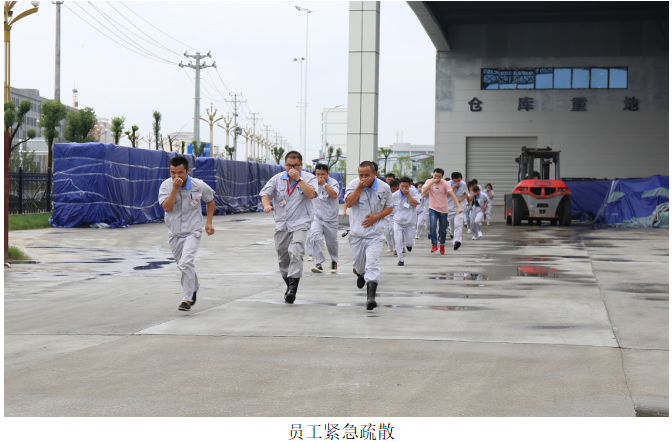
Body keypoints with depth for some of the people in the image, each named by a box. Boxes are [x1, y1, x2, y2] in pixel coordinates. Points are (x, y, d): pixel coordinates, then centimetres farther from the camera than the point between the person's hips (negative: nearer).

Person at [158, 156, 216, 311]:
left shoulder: (198, 185, -10)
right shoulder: (166, 185, -9)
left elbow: (210, 200, 10)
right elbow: (166, 207, -21)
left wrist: (209, 222, 5)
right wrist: (175, 188, -27)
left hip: (192, 231, -3)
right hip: (174, 233, 3)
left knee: (186, 262, -22)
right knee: (182, 265, 15)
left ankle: (187, 299, -16)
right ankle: (194, 289, 42)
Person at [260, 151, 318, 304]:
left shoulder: (309, 178, 0)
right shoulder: (277, 179, 8)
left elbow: (311, 194, -17)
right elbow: (265, 194, 6)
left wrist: (298, 178, -19)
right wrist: (267, 205, -16)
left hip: (300, 224, -4)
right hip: (282, 225, 4)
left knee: (295, 252, -24)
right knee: (282, 257, 10)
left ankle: (293, 288, -25)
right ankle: (289, 285, 30)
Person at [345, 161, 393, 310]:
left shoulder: (384, 187, -1)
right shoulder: (353, 185, -3)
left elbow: (389, 208, 8)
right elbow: (348, 203, -17)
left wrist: (376, 216, -9)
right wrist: (360, 187, -21)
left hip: (375, 233, -1)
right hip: (357, 232, 1)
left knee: (372, 263, -15)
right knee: (358, 263, 14)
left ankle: (371, 296, -21)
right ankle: (360, 274, 52)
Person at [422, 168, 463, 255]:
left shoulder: (445, 183, -9)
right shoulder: (429, 181, 0)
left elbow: (452, 195, -16)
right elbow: (424, 191, -15)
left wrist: (458, 207, -26)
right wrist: (432, 182, -19)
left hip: (443, 210, -1)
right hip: (433, 209, 1)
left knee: (443, 229, 8)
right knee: (432, 226, -20)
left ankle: (442, 244, 32)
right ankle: (434, 245, -11)